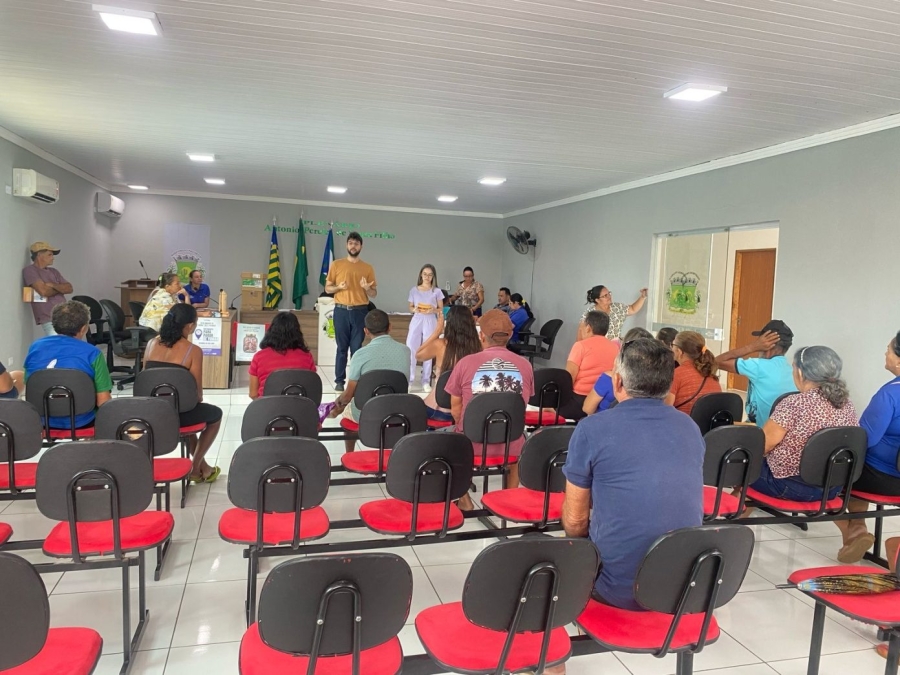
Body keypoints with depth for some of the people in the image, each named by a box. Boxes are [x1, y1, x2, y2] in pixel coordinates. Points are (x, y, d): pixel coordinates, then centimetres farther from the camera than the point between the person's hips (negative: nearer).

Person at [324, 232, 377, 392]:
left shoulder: (367, 268, 7)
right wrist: (338, 287, -12)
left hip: (360, 312, 0)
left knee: (357, 347, 0)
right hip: (341, 311, 0)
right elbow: (327, 288, 8)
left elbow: (374, 293, 10)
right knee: (342, 347, 2)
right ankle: (339, 380, 7)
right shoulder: (336, 265, 5)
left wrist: (367, 288, -12)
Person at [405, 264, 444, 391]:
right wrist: (414, 309, -11)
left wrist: (433, 310, -15)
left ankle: (426, 381, 9)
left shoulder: (437, 291, 2)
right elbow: (410, 307, 11)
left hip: (430, 322, -1)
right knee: (410, 349, -5)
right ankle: (409, 378, 5)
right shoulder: (414, 290, 6)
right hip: (416, 321, 1)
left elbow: (441, 310, 5)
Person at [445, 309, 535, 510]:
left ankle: (464, 499, 30)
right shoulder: (525, 365, -3)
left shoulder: (465, 363, -10)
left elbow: (456, 410, 1)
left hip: (472, 445, -2)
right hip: (510, 446, 2)